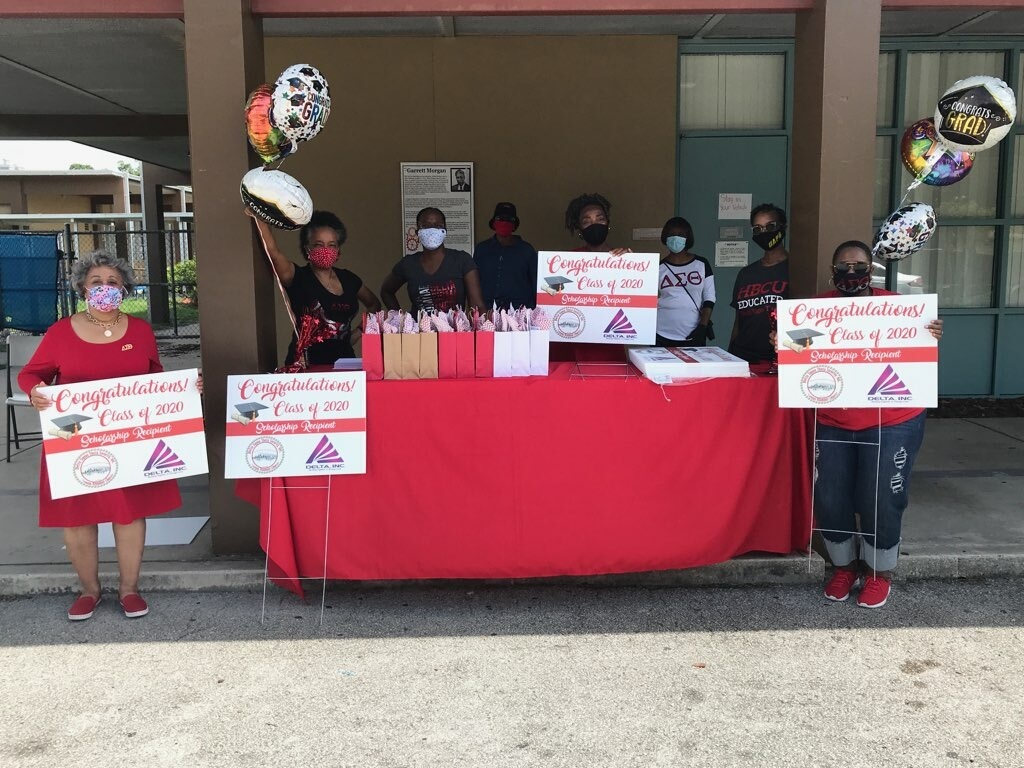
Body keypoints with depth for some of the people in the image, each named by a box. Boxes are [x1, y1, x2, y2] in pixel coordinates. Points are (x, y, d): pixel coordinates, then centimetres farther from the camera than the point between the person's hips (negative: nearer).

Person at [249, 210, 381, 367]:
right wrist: (260, 218, -30)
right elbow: (273, 252, -19)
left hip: (343, 359, 4)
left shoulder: (348, 280, 11)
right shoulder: (298, 278, -2)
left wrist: (358, 332, 14)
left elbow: (374, 304, 27)